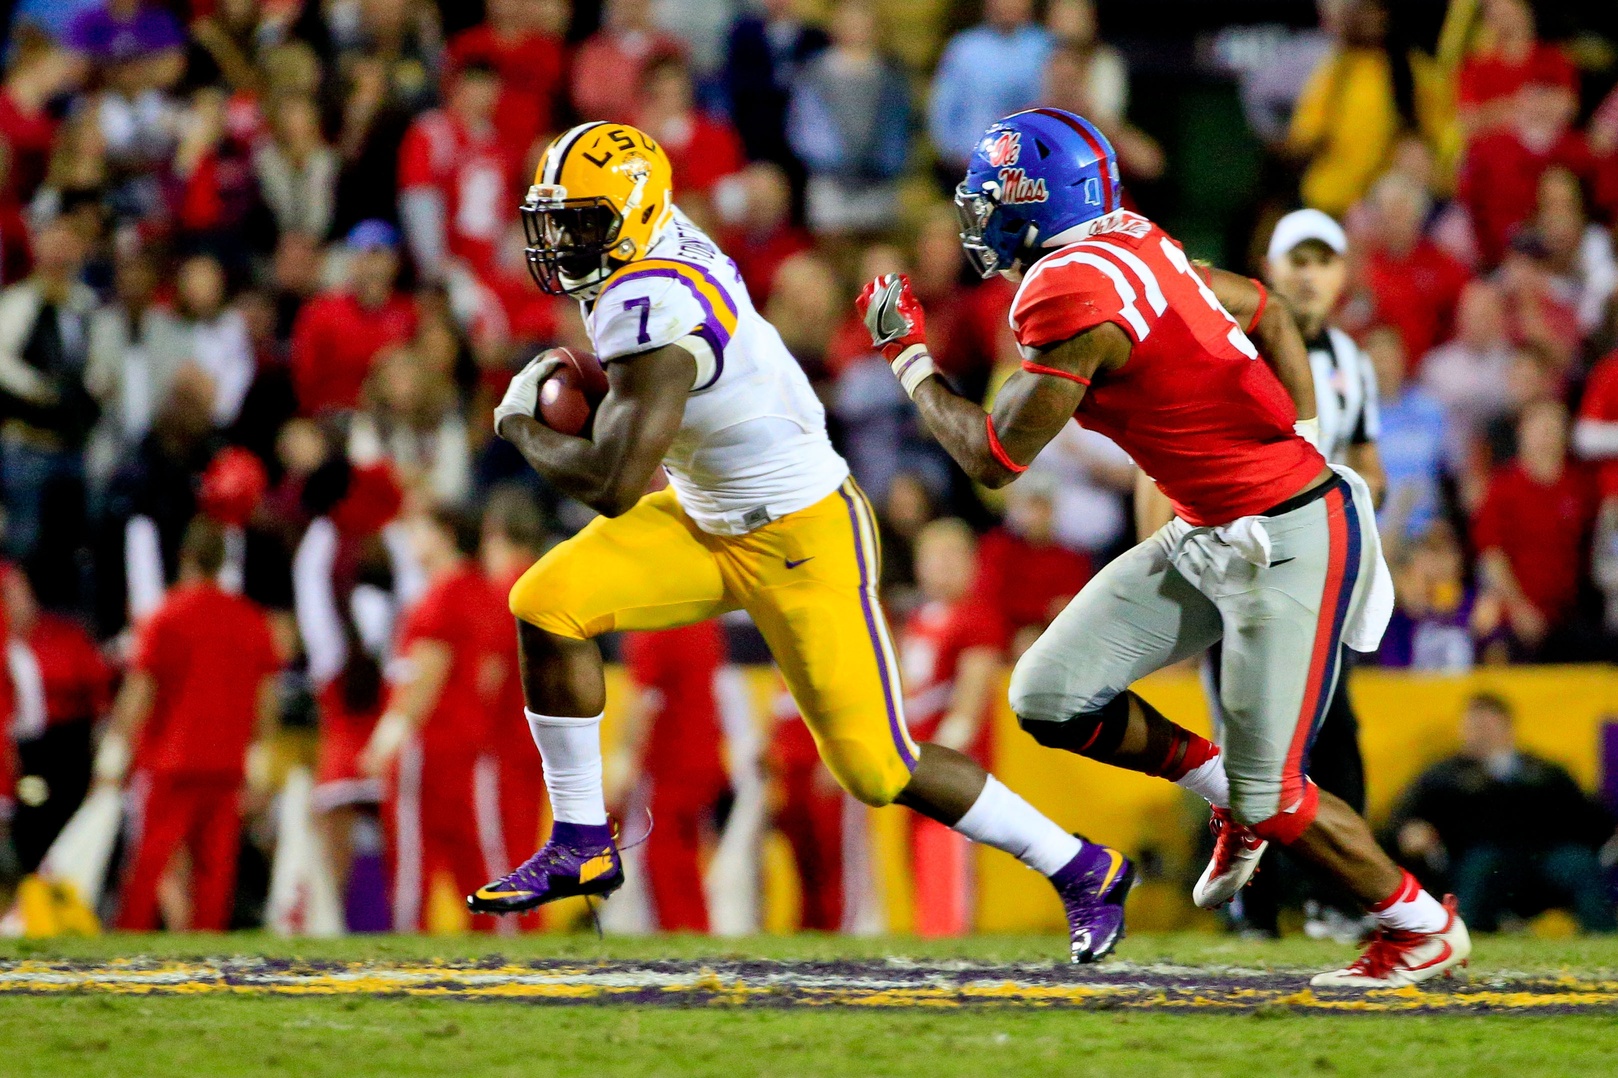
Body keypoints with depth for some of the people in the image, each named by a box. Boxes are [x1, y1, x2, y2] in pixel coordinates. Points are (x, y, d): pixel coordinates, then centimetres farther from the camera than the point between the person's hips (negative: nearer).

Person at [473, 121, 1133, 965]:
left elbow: (613, 484, -34)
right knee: (547, 606, -6)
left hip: (800, 544, -9)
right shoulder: (665, 256, -2)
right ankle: (580, 846, 5)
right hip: (708, 523, 9)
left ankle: (1081, 870, 15)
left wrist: (521, 429, -16)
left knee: (877, 768, -3)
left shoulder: (650, 308, -30)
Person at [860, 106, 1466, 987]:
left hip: (1290, 543, -9)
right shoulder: (1129, 245, 6)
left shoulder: (1071, 300, -22)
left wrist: (907, 356, -1)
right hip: (1206, 538, 9)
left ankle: (1422, 924, 18)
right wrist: (1296, 446, 10)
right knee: (1050, 699, 4)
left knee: (1268, 798, -3)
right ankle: (1227, 792, 22)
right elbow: (1265, 311, 19)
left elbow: (993, 458, -15)